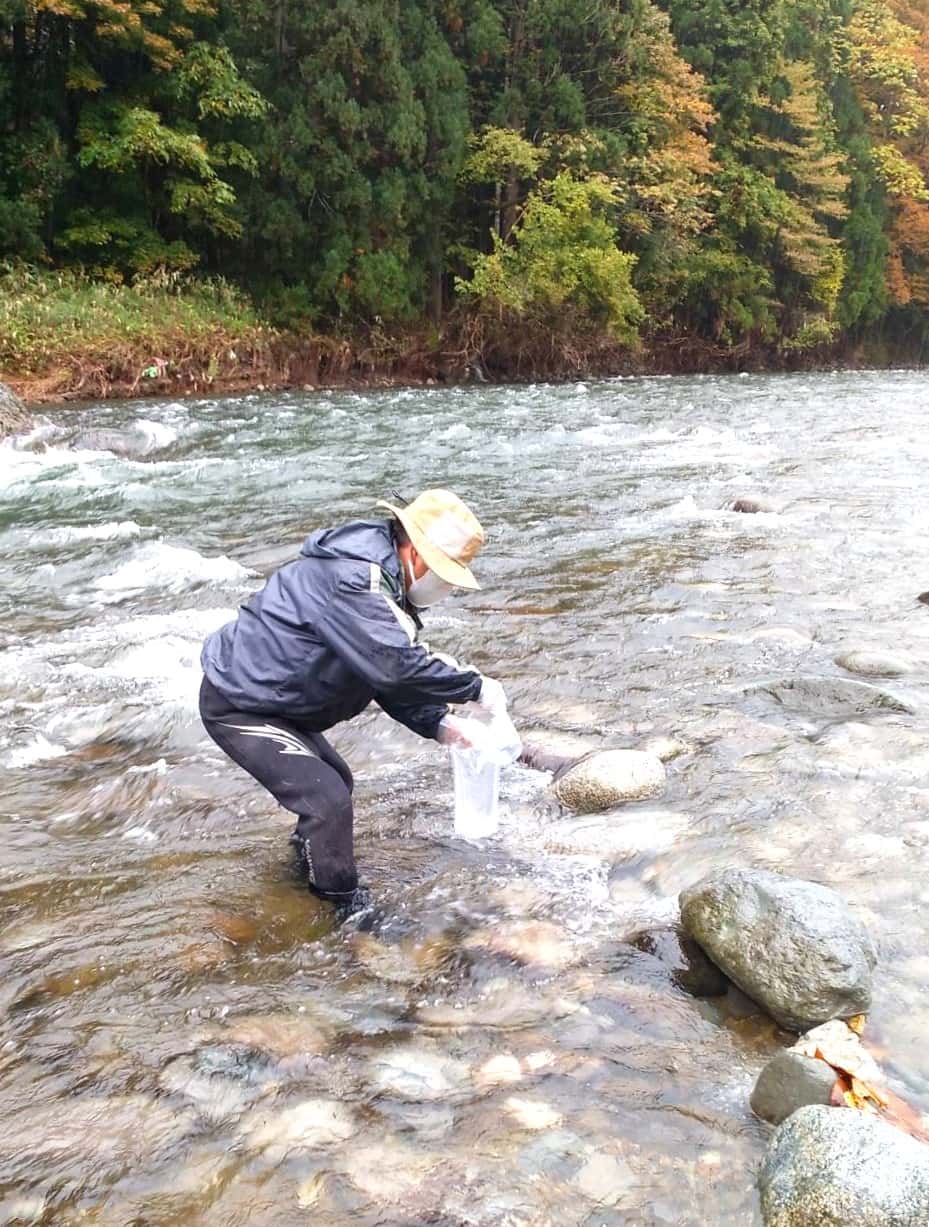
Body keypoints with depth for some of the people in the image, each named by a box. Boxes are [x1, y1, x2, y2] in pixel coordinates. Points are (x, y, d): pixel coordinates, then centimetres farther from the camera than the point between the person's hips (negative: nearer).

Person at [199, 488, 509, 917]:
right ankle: (348, 909, 4)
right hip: (237, 706, -10)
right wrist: (475, 687, -27)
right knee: (328, 800, -13)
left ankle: (308, 860, 44)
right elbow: (396, 665, -39)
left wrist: (438, 724, -6)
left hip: (269, 699, 10)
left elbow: (388, 675, 8)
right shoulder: (349, 578, -30)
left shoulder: (382, 581, 5)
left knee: (334, 780, 23)